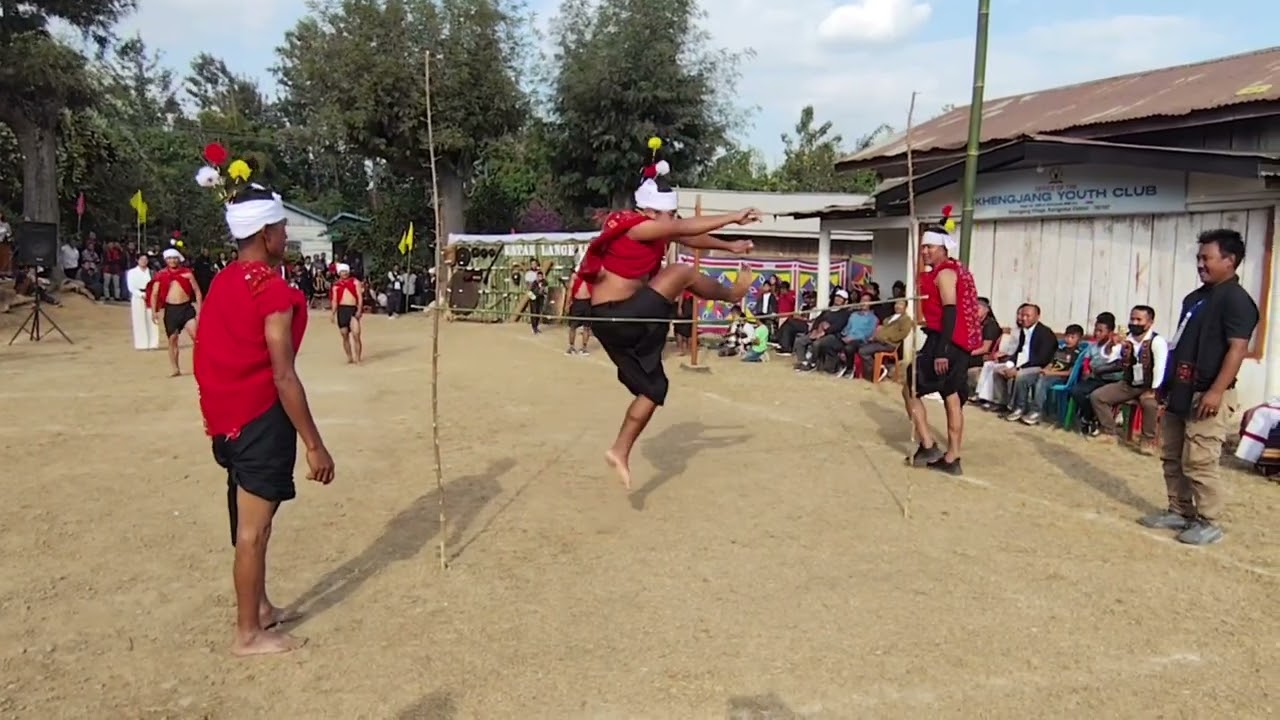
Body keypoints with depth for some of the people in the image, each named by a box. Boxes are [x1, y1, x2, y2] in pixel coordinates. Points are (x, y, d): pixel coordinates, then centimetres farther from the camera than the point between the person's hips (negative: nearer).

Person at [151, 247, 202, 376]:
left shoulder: (187, 273, 3)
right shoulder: (161, 275, 4)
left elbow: (197, 291, 5)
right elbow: (154, 294, 5)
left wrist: (199, 308, -2)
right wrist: (154, 311, -3)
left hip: (186, 307, -1)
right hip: (171, 309, 1)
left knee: (195, 335, -14)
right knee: (172, 339, 6)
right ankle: (176, 369, 15)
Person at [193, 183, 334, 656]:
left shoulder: (222, 282, 9)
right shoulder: (275, 290, -18)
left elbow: (211, 354, 13)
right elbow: (283, 377, -21)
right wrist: (314, 444, -18)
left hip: (229, 415, 9)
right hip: (261, 418, -9)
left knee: (250, 521, 21)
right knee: (254, 528, 1)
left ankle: (259, 608, 35)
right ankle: (248, 634, 14)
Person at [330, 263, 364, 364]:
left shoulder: (355, 282, 6)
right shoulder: (336, 285, 11)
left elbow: (360, 296, 0)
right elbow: (334, 300, 8)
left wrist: (359, 310, -12)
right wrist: (333, 313, -1)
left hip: (353, 309, -2)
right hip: (342, 309, 3)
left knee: (356, 335, -13)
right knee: (345, 336, 6)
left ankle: (357, 359, -7)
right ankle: (350, 358, 17)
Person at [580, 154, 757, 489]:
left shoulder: (651, 228, 10)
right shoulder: (635, 226, -17)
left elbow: (688, 238, 17)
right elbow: (686, 228, -23)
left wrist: (730, 246, 16)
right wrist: (734, 217, -20)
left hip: (628, 319, 10)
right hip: (614, 319, -10)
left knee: (653, 389, 11)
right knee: (681, 272, -17)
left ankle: (620, 452, 17)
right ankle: (731, 293, 8)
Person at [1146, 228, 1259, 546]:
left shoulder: (1236, 299, -11)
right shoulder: (1195, 297, 16)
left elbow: (1237, 348, -18)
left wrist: (1216, 391, -25)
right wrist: (1167, 384, 20)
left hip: (1207, 394, -9)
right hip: (1181, 392, 9)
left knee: (1199, 461, -7)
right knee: (1171, 456, 13)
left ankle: (1208, 523, 5)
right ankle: (1180, 512, 24)